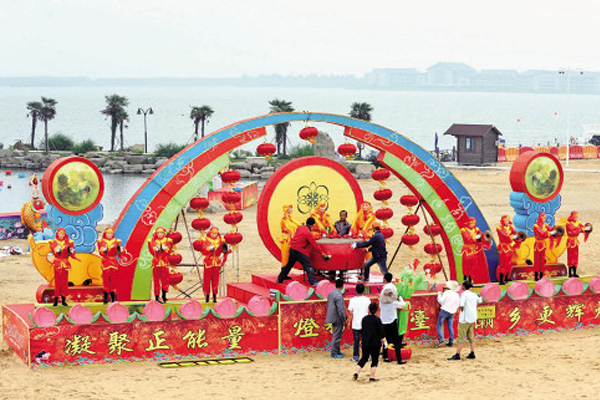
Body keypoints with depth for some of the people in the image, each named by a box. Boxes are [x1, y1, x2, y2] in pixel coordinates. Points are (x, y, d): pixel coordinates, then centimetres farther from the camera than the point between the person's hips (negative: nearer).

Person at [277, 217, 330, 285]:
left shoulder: (300, 227, 7)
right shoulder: (308, 233, -16)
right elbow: (314, 245, -11)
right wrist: (322, 253, -3)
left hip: (292, 249, 8)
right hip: (299, 252, -8)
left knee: (289, 264, 23)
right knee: (308, 266, -9)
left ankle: (280, 279, 34)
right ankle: (313, 282, -17)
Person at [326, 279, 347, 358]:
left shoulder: (331, 293, 8)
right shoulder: (339, 295, -20)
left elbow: (328, 306, 17)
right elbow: (340, 309, -21)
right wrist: (344, 320, -14)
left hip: (333, 318, 9)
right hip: (338, 319, -9)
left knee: (336, 335, 18)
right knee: (337, 336, -2)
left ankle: (337, 351, 26)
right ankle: (334, 353, 2)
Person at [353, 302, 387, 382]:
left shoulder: (364, 319, 2)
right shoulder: (377, 320, -12)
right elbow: (381, 332, -11)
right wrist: (384, 342, -2)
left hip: (365, 343, 5)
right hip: (375, 343, -4)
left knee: (364, 358, 17)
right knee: (375, 359, 5)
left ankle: (356, 373, 8)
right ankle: (372, 377, 4)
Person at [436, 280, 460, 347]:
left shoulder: (447, 292, -7)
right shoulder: (457, 295, 11)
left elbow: (441, 301, -10)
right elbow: (457, 305, 14)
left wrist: (439, 295, 4)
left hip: (444, 310, -6)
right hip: (452, 312, 6)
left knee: (439, 325, -2)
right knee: (450, 327, 9)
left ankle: (441, 340, -15)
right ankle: (451, 342, 6)